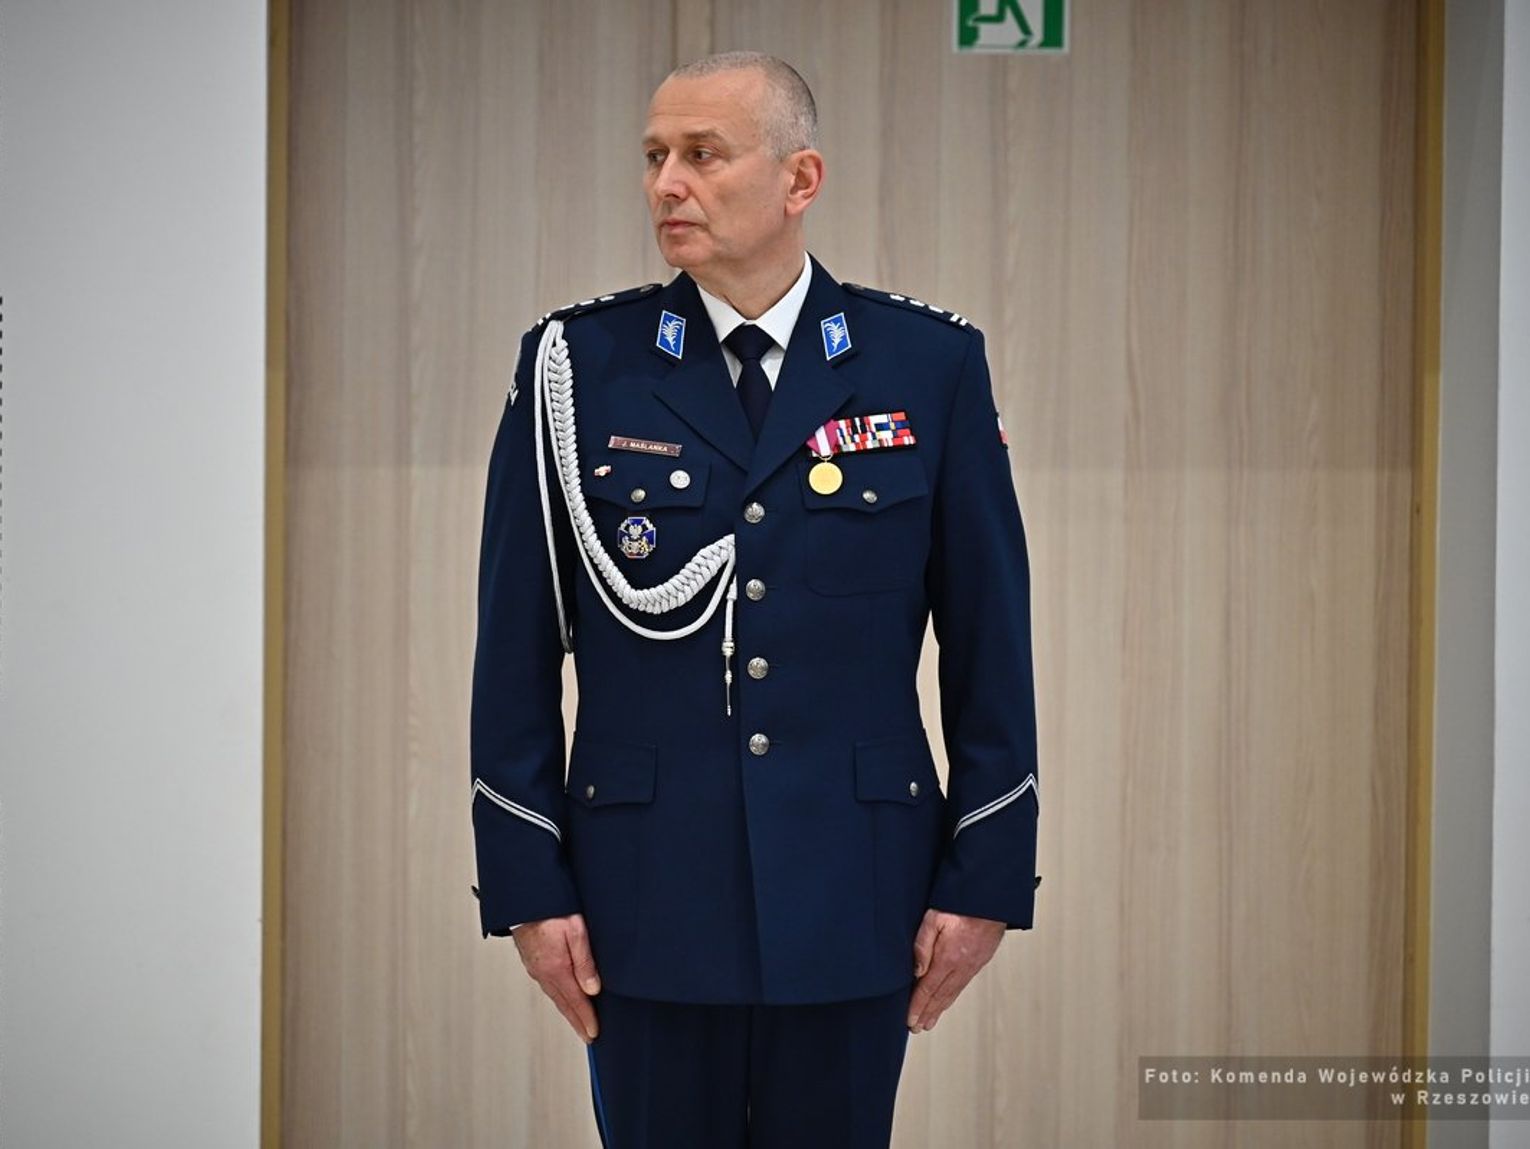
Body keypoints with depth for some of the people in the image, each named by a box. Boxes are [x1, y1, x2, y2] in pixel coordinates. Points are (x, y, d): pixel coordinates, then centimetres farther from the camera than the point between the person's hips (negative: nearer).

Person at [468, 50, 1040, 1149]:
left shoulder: (929, 363, 1)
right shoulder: (578, 365, 0)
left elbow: (990, 643, 2)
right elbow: (517, 652, 1)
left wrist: (987, 876, -1)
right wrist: (528, 885, -3)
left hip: (851, 892, 0)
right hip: (648, 894, 0)